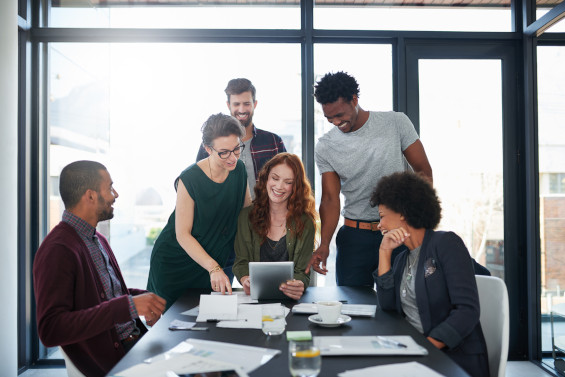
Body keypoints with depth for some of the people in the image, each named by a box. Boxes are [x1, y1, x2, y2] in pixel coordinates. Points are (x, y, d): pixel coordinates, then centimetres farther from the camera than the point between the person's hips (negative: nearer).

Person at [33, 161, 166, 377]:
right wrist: (128, 305, -27)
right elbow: (50, 330, -23)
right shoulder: (58, 250, -15)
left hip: (135, 338, 9)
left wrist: (144, 298, 3)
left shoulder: (97, 240, 14)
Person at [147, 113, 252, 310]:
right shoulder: (189, 179, -23)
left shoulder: (239, 170, -7)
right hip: (175, 262, -4)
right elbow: (183, 235, -22)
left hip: (215, 261, 4)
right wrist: (214, 268, -31)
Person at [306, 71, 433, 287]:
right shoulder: (325, 147, -1)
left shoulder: (396, 123, -3)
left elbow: (423, 171, 2)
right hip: (354, 236, 1)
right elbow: (330, 199, -3)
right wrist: (324, 244, -18)